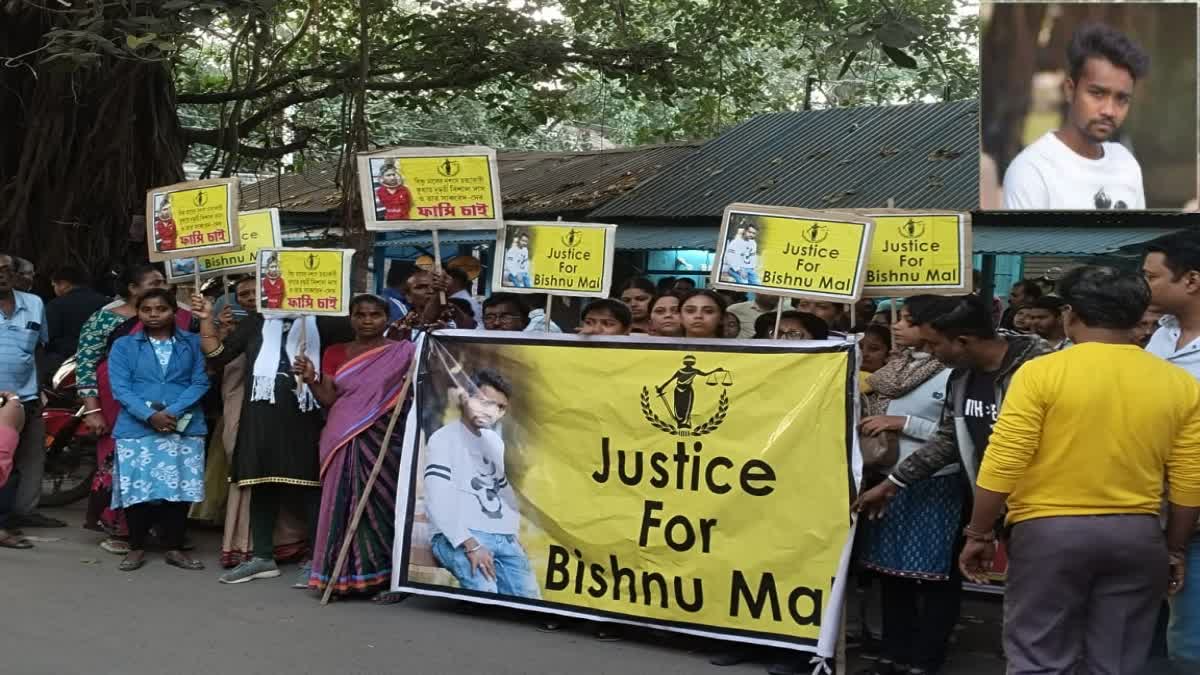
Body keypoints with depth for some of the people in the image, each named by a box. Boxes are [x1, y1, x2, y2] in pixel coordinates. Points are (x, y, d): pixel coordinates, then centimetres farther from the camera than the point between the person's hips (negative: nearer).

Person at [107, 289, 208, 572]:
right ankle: (136, 547, 14)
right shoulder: (124, 346, 9)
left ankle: (175, 548, 13)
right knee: (137, 488, 0)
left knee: (179, 488, 1)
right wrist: (150, 415, -15)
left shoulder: (193, 344, 7)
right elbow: (120, 388, -1)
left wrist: (172, 412, -14)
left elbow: (200, 383, 0)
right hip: (136, 428, 0)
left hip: (184, 428, 0)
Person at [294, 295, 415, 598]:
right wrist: (311, 379, -11)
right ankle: (343, 576, 10)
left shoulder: (403, 352, 1)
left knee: (381, 502, -5)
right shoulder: (335, 353, 10)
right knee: (343, 504, 3)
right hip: (344, 440, 3)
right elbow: (328, 399, 7)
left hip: (385, 440, -3)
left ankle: (385, 576, 2)